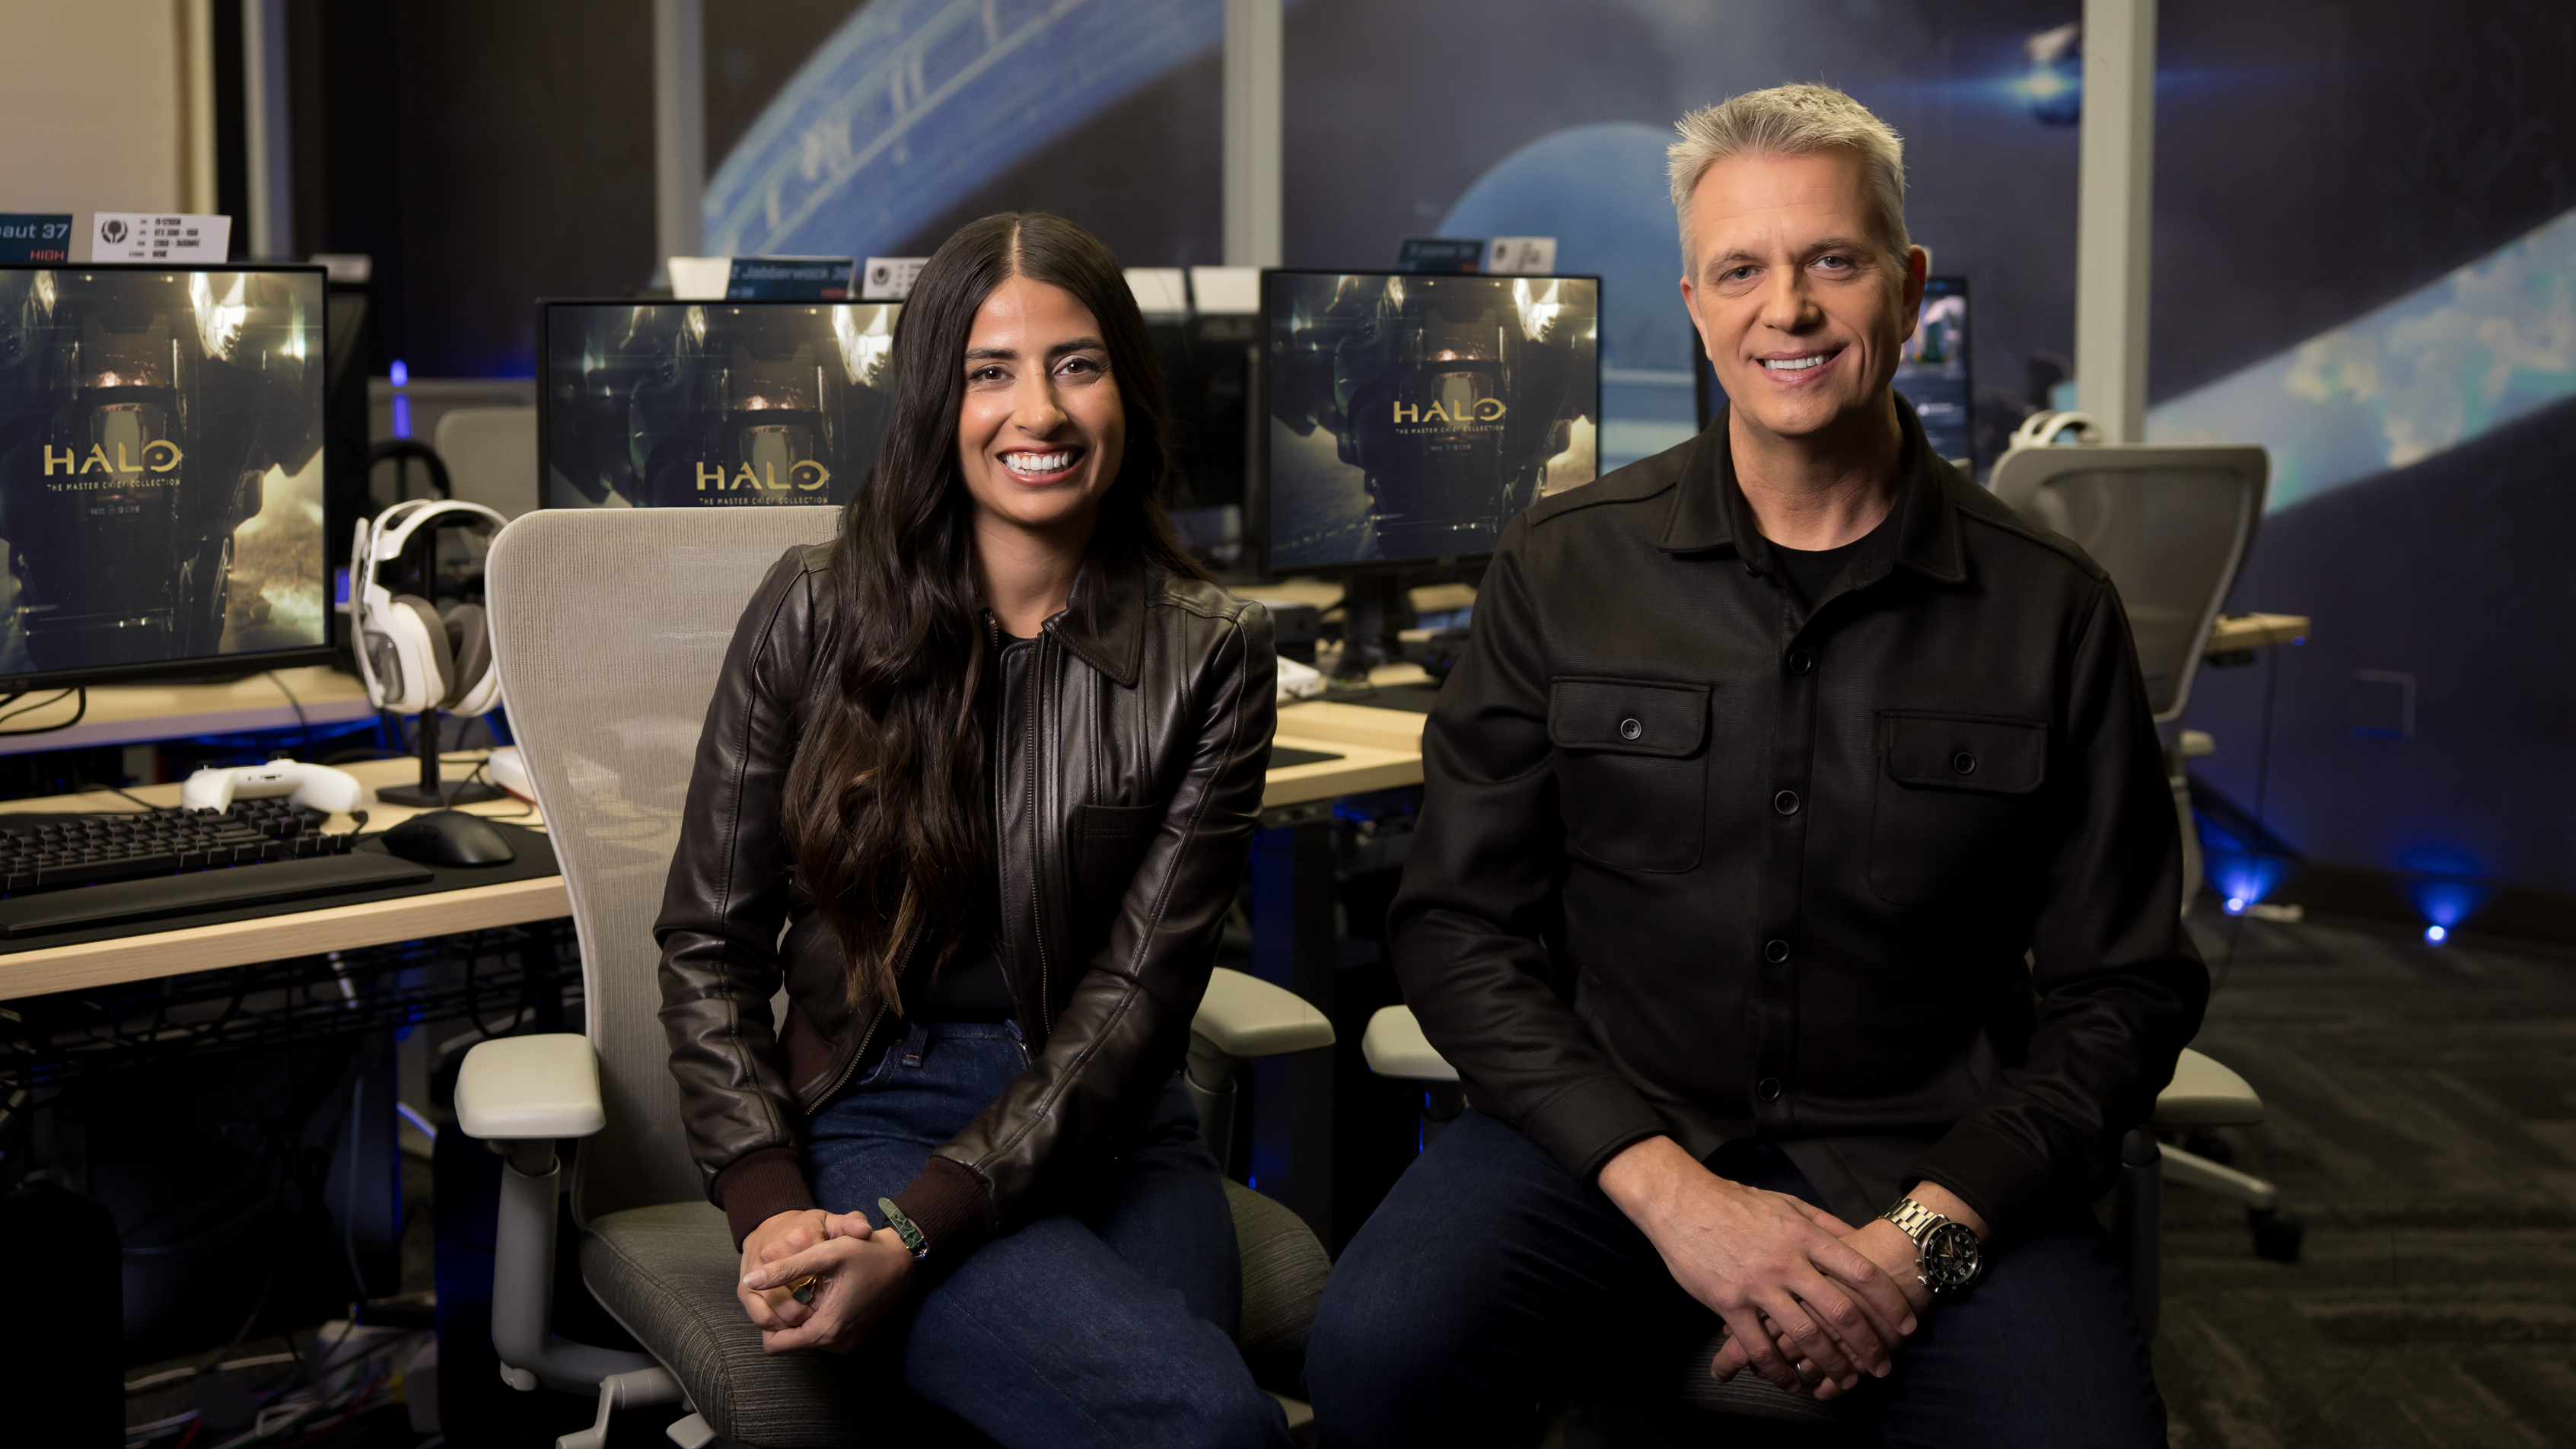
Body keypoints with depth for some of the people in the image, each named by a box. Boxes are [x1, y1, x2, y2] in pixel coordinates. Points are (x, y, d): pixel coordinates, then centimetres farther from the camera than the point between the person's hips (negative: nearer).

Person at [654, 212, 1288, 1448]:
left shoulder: (1210, 654, 2)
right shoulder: (817, 613, 1)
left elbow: (1136, 989, -5)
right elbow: (708, 945, 5)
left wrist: (916, 1228, -16)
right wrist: (769, 1208, -11)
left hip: (1112, 1136, 2)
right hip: (871, 1110, -2)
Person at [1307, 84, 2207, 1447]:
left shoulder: (2052, 611, 2)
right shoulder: (1559, 571, 3)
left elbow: (2121, 987, 5)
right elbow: (1459, 926, 1)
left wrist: (1928, 1233, -11)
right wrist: (1665, 1186, -13)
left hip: (1933, 1167, 0)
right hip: (1606, 1132, 0)